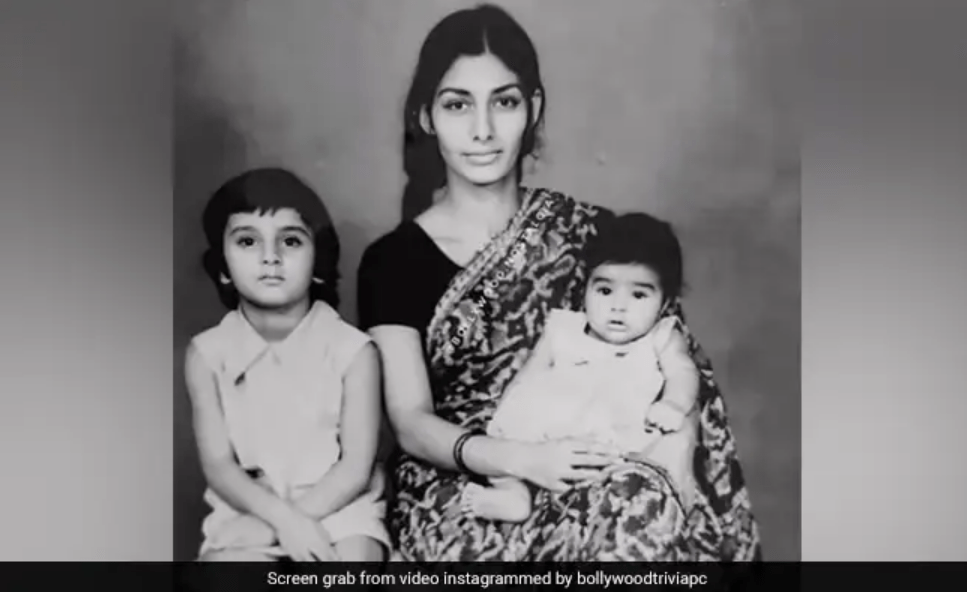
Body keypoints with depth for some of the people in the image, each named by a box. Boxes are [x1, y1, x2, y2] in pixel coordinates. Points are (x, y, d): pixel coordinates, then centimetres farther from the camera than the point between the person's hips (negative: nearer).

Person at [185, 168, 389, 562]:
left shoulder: (352, 350, -7)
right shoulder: (207, 354, -1)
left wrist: (266, 526, -16)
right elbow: (218, 466, -4)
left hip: (338, 507, -1)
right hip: (248, 511, 1)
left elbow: (356, 467, -9)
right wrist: (281, 516, -22)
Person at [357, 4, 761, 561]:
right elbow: (411, 424, -7)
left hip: (585, 477, 3)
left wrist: (680, 442, -17)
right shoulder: (393, 260, 0)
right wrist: (521, 458, -24)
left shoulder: (590, 231, 6)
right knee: (638, 500, -29)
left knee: (646, 497, -31)